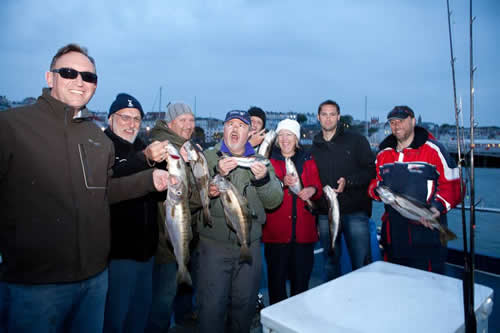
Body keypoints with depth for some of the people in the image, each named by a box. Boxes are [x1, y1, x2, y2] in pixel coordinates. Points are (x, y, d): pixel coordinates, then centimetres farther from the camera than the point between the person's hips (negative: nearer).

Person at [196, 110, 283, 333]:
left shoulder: (260, 161, 7)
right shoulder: (208, 158, 0)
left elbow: (274, 201, -1)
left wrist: (263, 179, -20)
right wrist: (216, 173, -28)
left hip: (250, 245, 3)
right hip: (214, 245, -2)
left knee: (245, 304, 16)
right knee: (212, 306, 0)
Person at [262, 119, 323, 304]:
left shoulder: (308, 160, 13)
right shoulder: (269, 160, 4)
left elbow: (318, 189, 11)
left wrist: (312, 190, -12)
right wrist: (282, 183, -22)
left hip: (303, 230, 2)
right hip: (276, 231, -2)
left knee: (301, 277, 8)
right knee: (277, 277, 2)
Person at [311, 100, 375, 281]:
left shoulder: (356, 140, 2)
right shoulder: (314, 147, 11)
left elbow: (371, 171, -4)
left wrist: (348, 181, -17)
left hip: (355, 212, -3)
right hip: (325, 214, 3)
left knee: (362, 263, 1)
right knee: (330, 262, 15)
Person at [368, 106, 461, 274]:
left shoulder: (434, 149, -4)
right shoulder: (383, 154, 11)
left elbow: (452, 184, -5)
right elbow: (374, 182, 18)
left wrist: (438, 207, -20)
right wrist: (376, 190, -5)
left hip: (427, 229, -5)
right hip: (393, 233, 5)